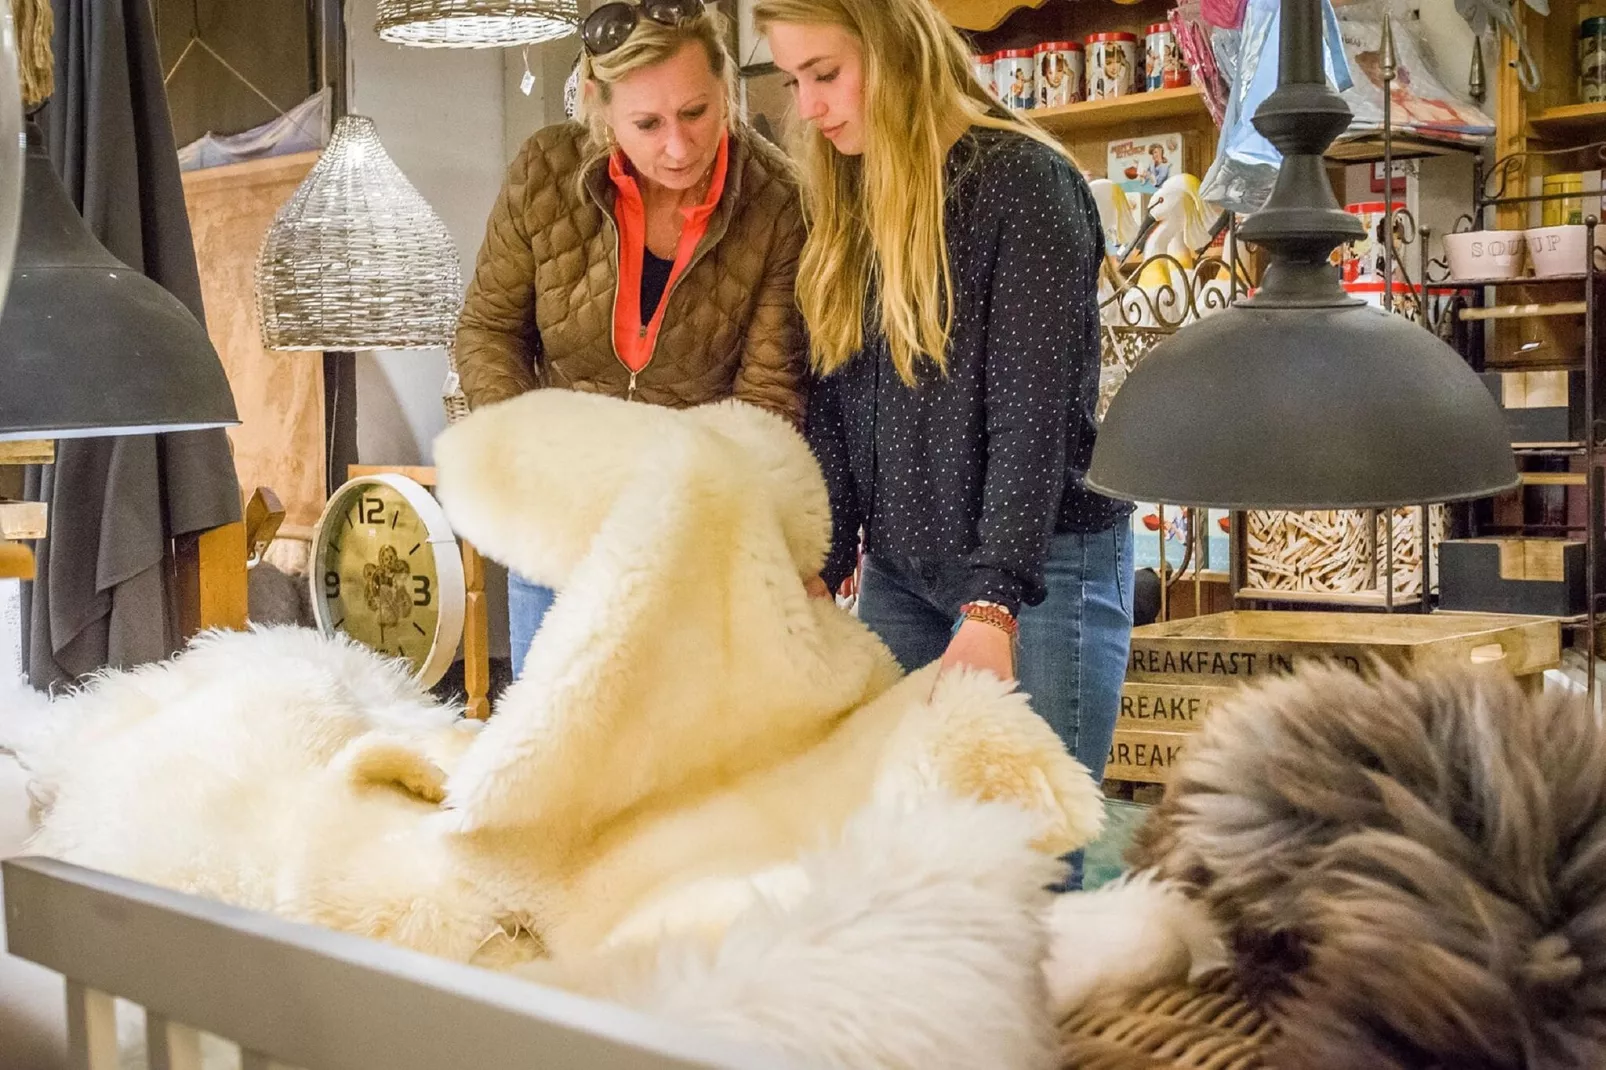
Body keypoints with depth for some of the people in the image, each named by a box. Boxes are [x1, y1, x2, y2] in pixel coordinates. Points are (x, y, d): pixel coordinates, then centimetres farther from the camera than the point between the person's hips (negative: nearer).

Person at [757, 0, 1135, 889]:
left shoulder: (1023, 181, -10)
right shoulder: (843, 206, 10)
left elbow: (1032, 414, -17)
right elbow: (831, 414, 7)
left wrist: (991, 608, -24)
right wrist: (816, 573, -4)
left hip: (1036, 568, -6)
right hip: (898, 573, 6)